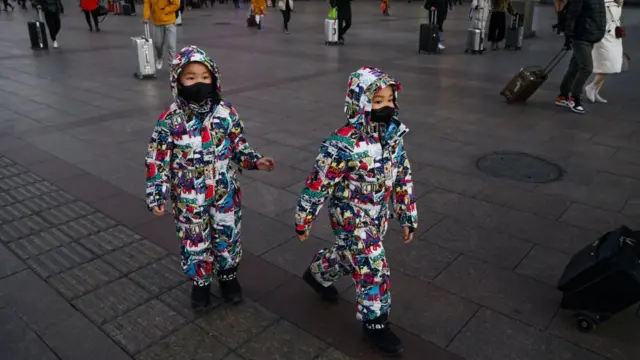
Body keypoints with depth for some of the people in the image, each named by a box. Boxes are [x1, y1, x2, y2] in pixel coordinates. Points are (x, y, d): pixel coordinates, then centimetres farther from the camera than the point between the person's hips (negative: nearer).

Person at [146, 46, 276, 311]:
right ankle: (200, 283, 39)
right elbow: (158, 161, -8)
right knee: (194, 242, 14)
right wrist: (156, 196, -12)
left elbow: (238, 145, 5)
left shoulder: (226, 112, -8)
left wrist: (255, 161, -10)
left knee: (228, 237, 17)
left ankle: (228, 276, 42)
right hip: (189, 199, -1)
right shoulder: (170, 120, -13)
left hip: (225, 194, 2)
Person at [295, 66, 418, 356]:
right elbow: (318, 184, -20)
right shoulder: (342, 144, -28)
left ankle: (317, 274, 55)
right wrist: (303, 221, -11)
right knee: (373, 269, -2)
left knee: (350, 255, 25)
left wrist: (408, 217, 7)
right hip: (351, 218, -7)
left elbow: (403, 178, 3)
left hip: (377, 216, 7)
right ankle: (375, 322, 22)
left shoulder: (393, 135, -6)